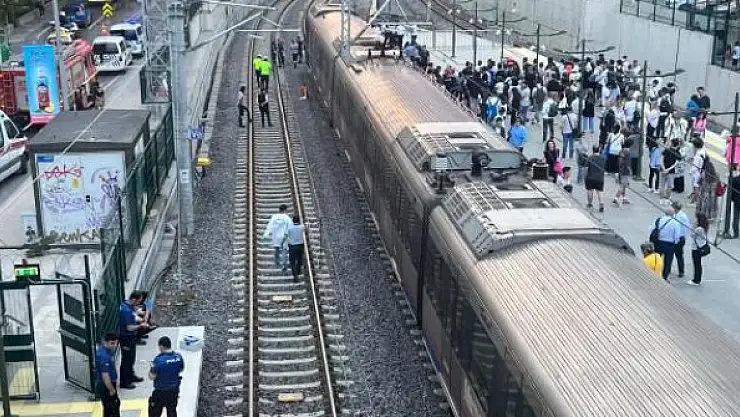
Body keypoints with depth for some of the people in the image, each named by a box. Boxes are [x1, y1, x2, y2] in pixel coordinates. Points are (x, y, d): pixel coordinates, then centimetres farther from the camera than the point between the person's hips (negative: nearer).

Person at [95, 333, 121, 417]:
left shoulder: (106, 349, 2)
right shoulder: (104, 355, -30)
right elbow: (105, 375, -29)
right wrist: (111, 390, -19)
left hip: (109, 383, 10)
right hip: (105, 386, -10)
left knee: (116, 403, 25)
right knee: (110, 409, 3)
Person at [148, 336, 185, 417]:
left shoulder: (159, 359, -24)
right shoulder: (178, 356, -7)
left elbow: (152, 377, -18)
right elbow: (181, 370, 10)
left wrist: (152, 367, -1)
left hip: (161, 391, -5)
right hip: (174, 389, 5)